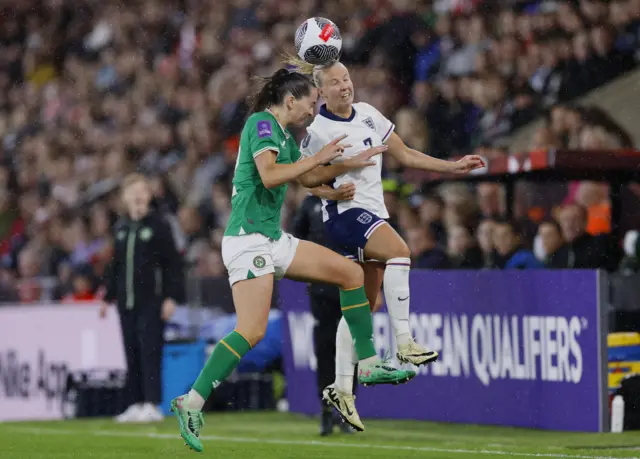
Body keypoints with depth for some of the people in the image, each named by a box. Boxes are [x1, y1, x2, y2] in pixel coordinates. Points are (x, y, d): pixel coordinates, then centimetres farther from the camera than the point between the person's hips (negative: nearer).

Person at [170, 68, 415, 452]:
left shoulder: (283, 133, 19)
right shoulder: (261, 123, -9)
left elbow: (307, 178, 33)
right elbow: (269, 175, -24)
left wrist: (352, 163, 28)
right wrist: (319, 157, -15)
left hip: (274, 239, 10)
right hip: (249, 237, -10)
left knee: (352, 272, 8)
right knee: (252, 332, -18)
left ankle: (369, 365, 11)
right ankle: (191, 404, -16)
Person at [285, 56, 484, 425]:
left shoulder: (369, 115, 8)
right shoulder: (316, 130, -8)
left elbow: (406, 155, 15)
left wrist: (453, 166, 11)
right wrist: (333, 188, -19)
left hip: (374, 214, 7)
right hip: (345, 213, -7)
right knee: (399, 251, -32)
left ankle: (342, 388, 14)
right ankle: (404, 343, -34)